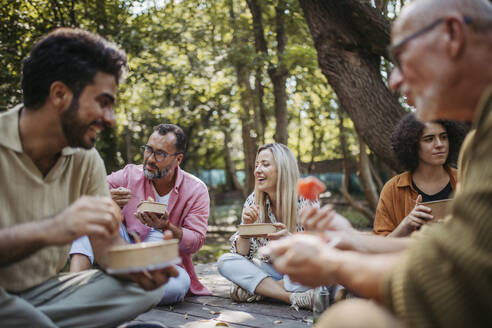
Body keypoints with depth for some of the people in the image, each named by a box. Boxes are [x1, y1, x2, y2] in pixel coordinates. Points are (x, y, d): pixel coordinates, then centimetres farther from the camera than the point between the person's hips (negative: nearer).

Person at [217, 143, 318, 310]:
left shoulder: (306, 200, -14)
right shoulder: (254, 201, -6)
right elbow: (241, 254, -5)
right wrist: (247, 227, -25)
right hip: (270, 270, 3)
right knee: (224, 261, -20)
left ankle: (254, 289, -19)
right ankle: (294, 297, -29)